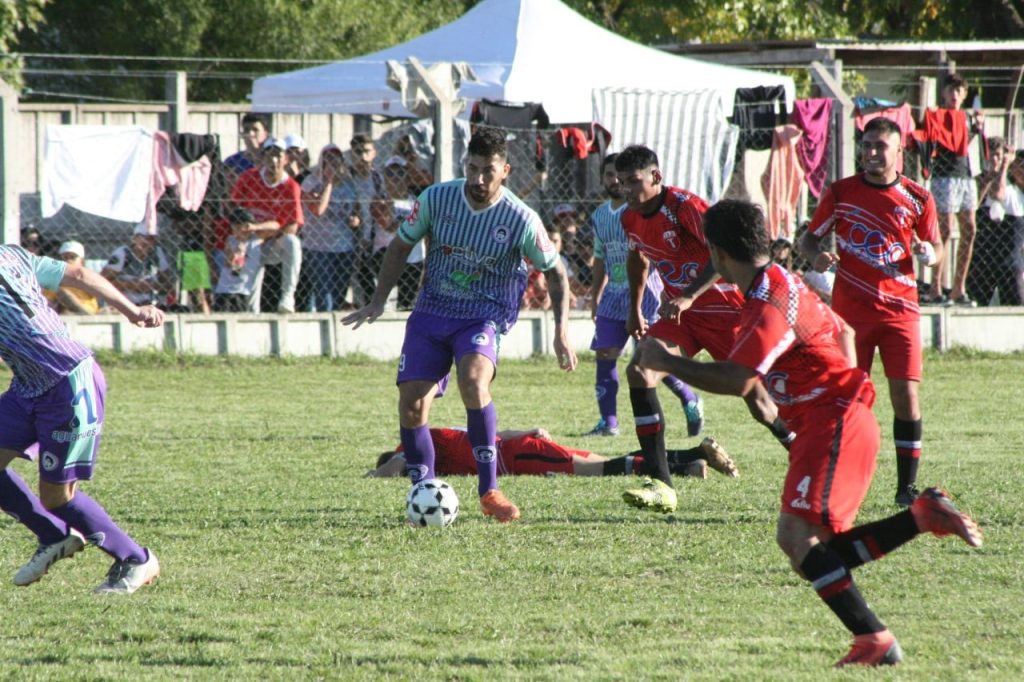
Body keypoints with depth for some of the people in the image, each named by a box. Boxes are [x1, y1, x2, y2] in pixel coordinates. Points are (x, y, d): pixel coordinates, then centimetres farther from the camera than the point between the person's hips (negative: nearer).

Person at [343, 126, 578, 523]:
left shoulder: (521, 219, -12)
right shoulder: (436, 199, -7)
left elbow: (554, 271, 2)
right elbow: (401, 246, 10)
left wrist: (562, 331, -5)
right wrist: (378, 301, 3)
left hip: (485, 316, -3)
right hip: (432, 311, 3)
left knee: (473, 382, -32)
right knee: (411, 406, -9)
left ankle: (488, 491, -22)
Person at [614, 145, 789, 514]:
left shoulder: (684, 207, -21)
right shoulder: (631, 219, 2)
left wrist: (689, 296, -37)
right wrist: (635, 309, 26)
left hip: (723, 308, -6)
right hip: (678, 313, 6)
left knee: (756, 398, -4)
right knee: (639, 370, -18)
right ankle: (660, 485, -21)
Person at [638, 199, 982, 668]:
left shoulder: (769, 304, -16)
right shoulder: (782, 284, 18)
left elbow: (737, 381, -23)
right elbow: (841, 332, 30)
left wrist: (667, 363, -12)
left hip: (835, 425, -10)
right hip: (827, 422, 10)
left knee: (796, 534, -19)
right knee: (813, 547, 6)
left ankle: (874, 641, -24)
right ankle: (923, 516, 3)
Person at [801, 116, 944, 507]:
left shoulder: (917, 199, 3)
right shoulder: (840, 193, 2)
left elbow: (936, 250, 11)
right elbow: (809, 238, 10)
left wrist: (928, 254, -13)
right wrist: (816, 257, -13)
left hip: (900, 309, 0)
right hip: (849, 309, 0)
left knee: (906, 393, -7)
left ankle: (907, 486, 2)